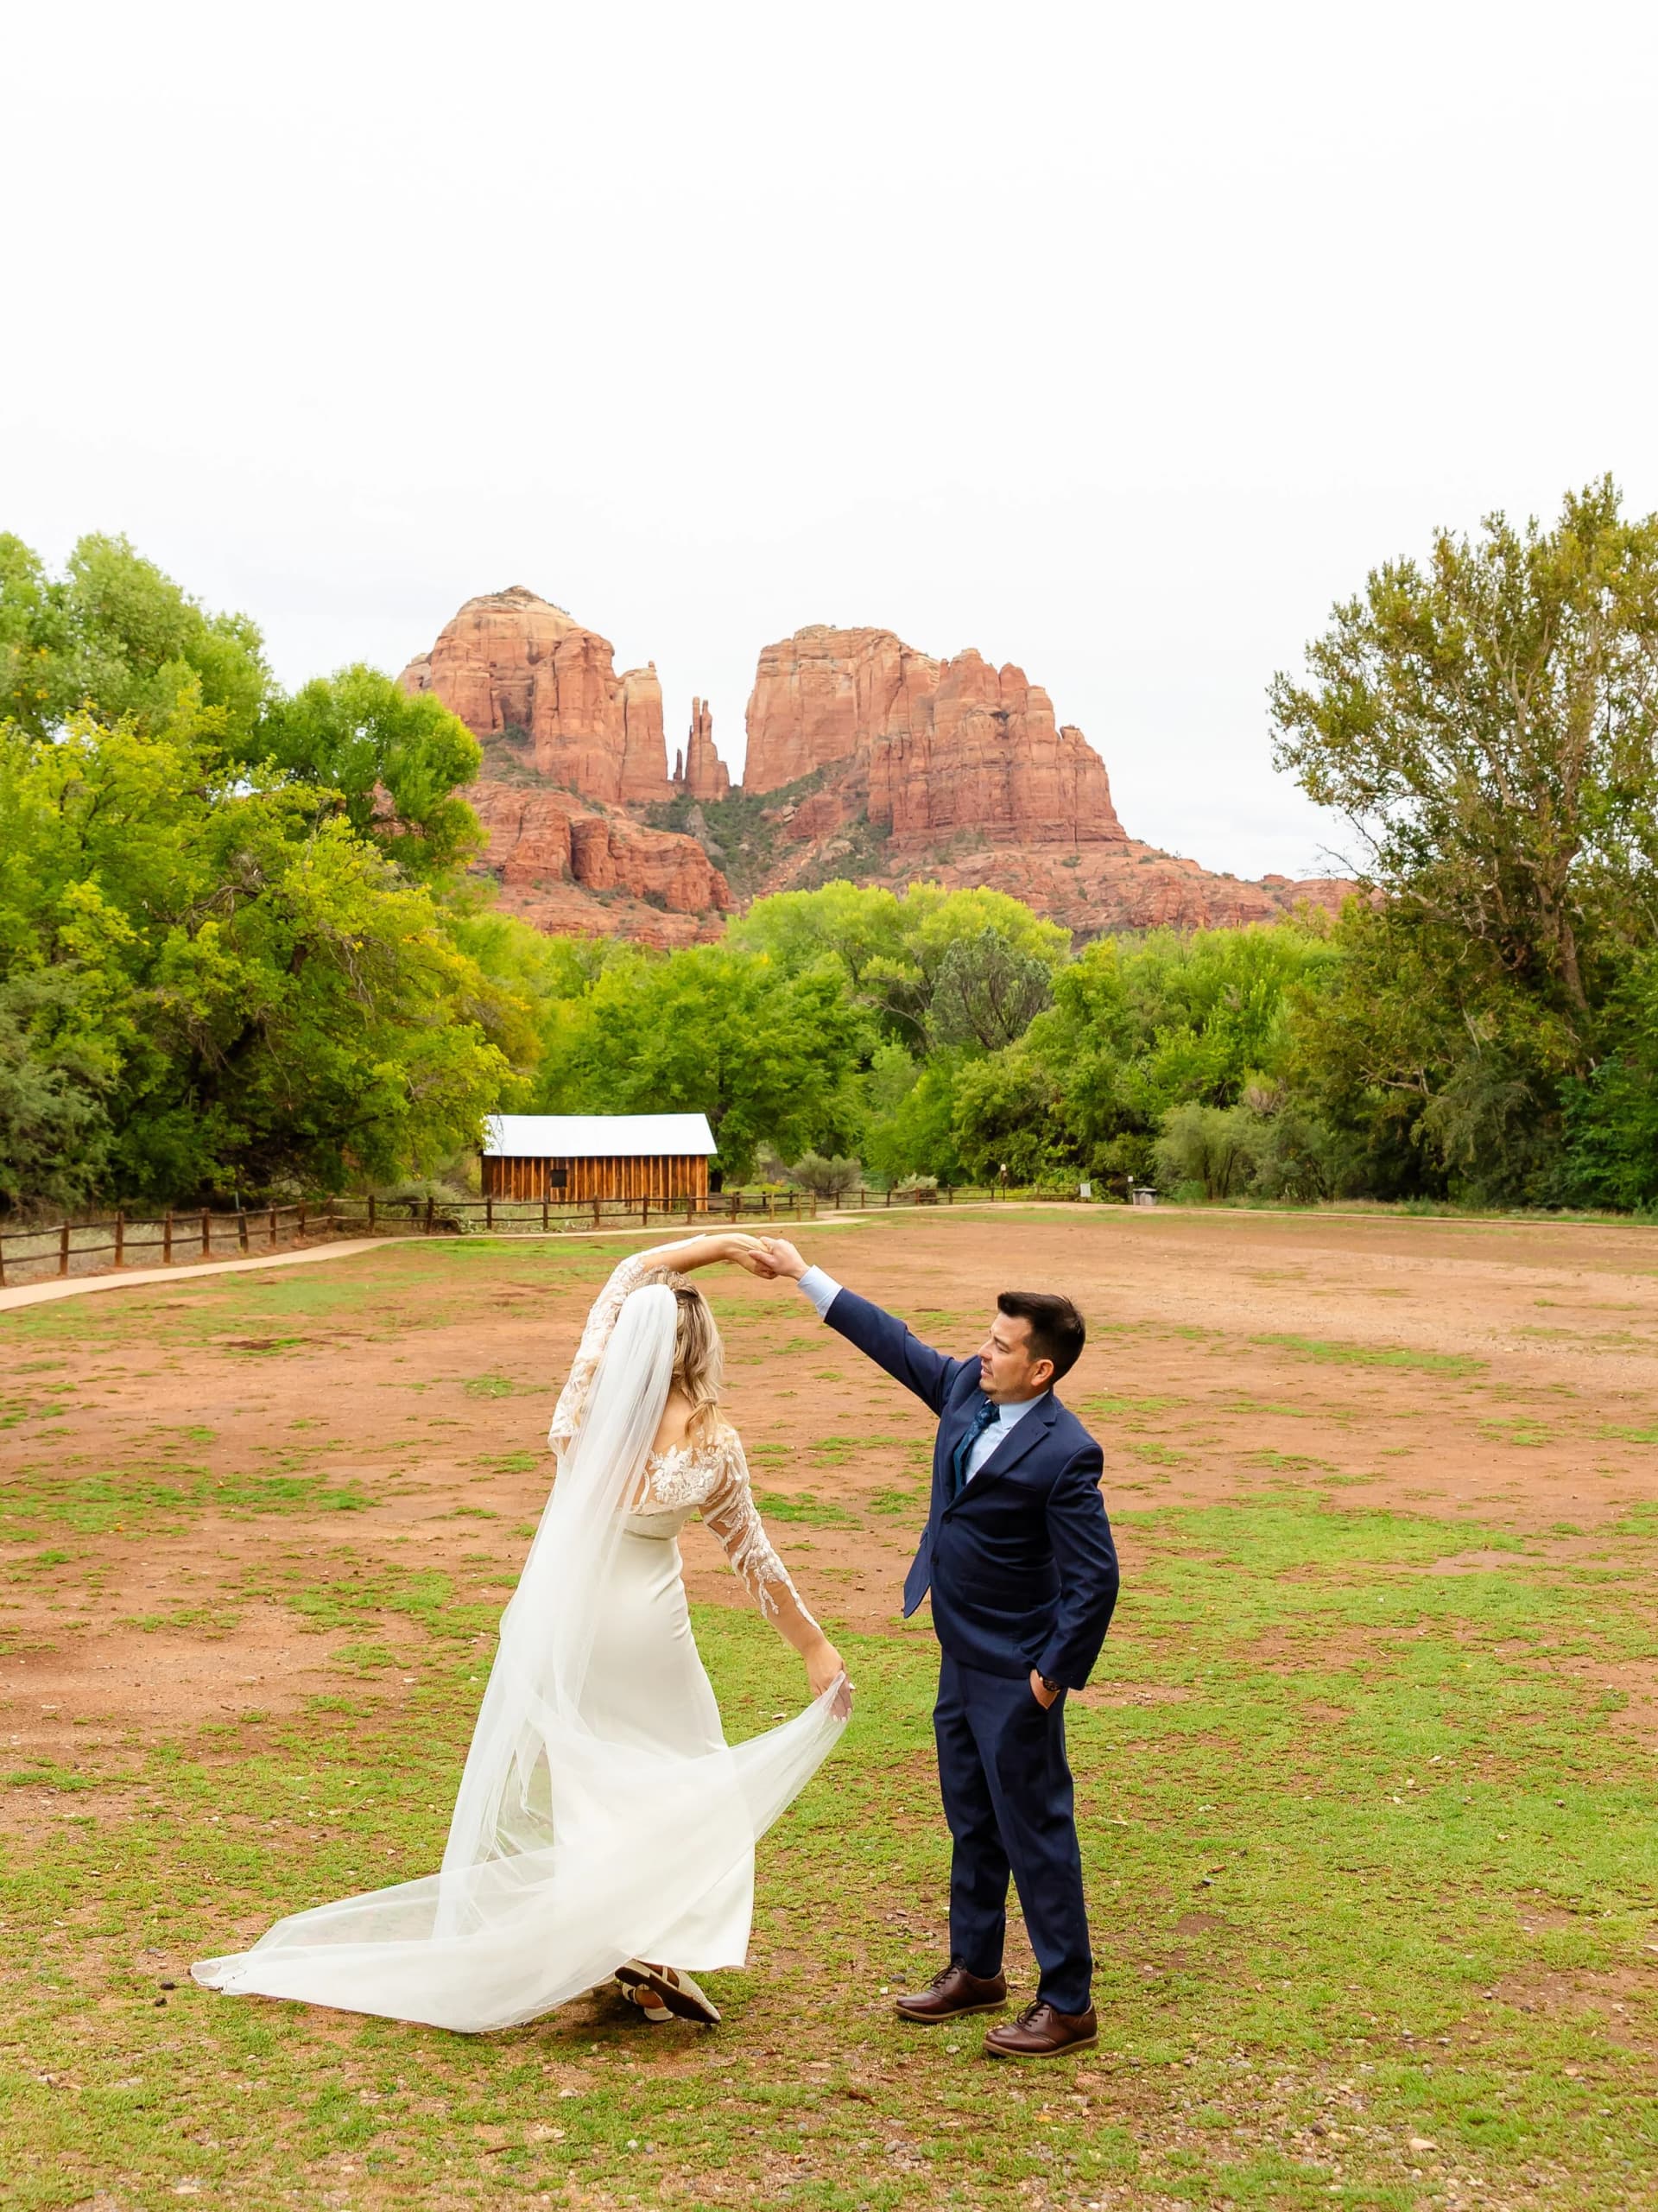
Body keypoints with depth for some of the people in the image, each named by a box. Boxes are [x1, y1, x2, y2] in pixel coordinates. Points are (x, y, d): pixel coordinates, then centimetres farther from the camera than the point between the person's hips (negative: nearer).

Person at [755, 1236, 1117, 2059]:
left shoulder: (1064, 1454, -24)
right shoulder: (965, 1389, -2)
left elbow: (1095, 1576, -22)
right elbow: (894, 1343, 11)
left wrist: (1056, 1672, -18)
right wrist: (805, 1275, 13)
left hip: (1016, 1674, -8)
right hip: (962, 1659, 9)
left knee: (1034, 1828, 1)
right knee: (971, 1821, 20)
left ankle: (1067, 2004, 14)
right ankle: (975, 1968, 37)